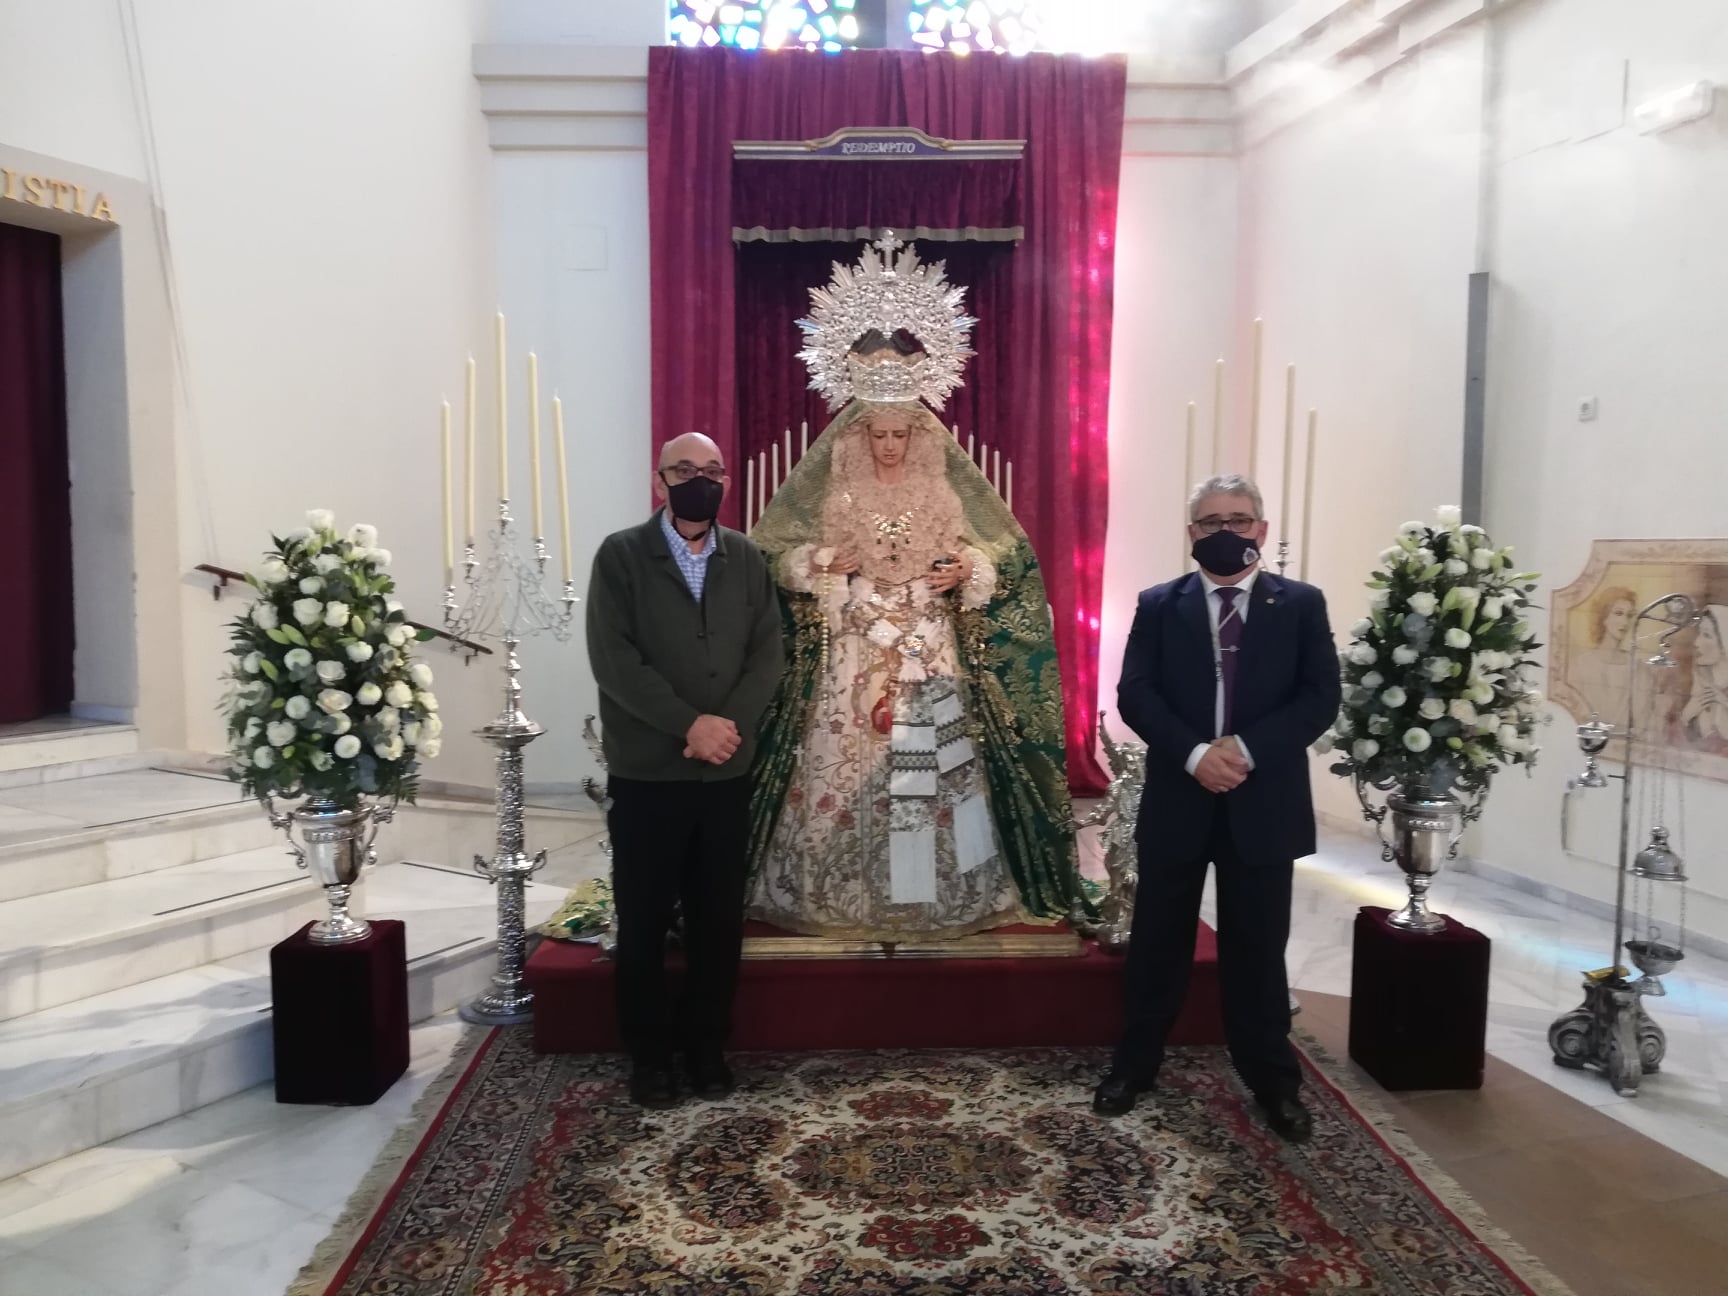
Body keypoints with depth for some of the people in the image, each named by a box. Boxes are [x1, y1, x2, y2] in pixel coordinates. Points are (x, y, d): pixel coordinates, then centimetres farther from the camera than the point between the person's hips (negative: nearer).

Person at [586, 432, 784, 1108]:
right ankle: (649, 1056, 24)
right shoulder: (620, 555, -3)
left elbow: (768, 653, 3)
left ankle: (708, 1049, 27)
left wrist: (730, 725, -13)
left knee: (720, 921, 10)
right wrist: (691, 723, -18)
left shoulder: (747, 559, 8)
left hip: (728, 773, 3)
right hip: (645, 774, -2)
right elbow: (613, 659, -12)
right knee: (643, 923, 8)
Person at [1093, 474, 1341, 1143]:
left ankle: (1274, 1082, 27)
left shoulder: (1301, 604, 3)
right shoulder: (1158, 606, 3)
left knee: (1257, 950, 11)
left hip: (1263, 801, 0)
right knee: (1156, 944, 11)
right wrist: (1194, 752, -19)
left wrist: (1247, 748, -17)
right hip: (1177, 799, 1)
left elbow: (1321, 696, -5)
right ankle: (1132, 1066, 26)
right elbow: (1133, 695, -5)